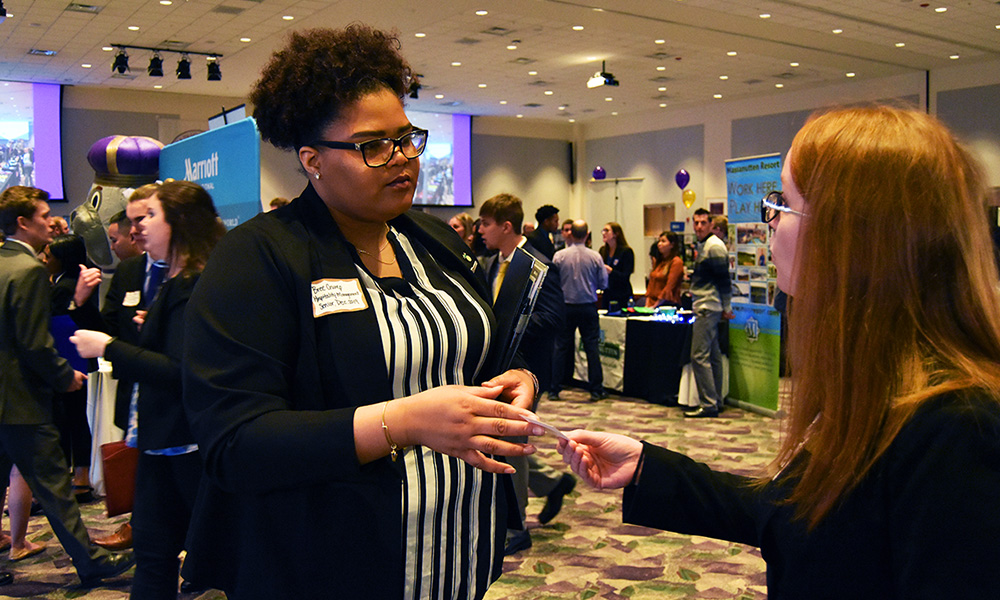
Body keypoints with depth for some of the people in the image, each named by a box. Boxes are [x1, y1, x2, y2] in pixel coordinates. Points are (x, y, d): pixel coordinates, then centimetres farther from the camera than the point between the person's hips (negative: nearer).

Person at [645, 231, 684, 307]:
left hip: (668, 304, -6)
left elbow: (669, 287, -11)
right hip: (652, 302, 6)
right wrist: (647, 305, 4)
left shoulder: (676, 262, -6)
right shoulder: (657, 261, 17)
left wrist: (655, 306, -12)